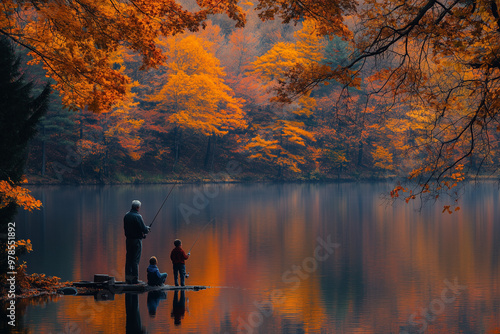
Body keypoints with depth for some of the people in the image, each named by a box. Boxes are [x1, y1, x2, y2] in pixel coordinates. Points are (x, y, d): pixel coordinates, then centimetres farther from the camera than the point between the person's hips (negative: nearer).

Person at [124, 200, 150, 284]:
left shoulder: (126, 216, 9)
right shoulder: (137, 216, -16)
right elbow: (143, 229, -17)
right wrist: (147, 229, 8)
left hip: (128, 239, 7)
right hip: (136, 240, -7)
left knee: (128, 259, 10)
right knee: (135, 259, -4)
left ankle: (128, 278, 13)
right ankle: (134, 279, -3)